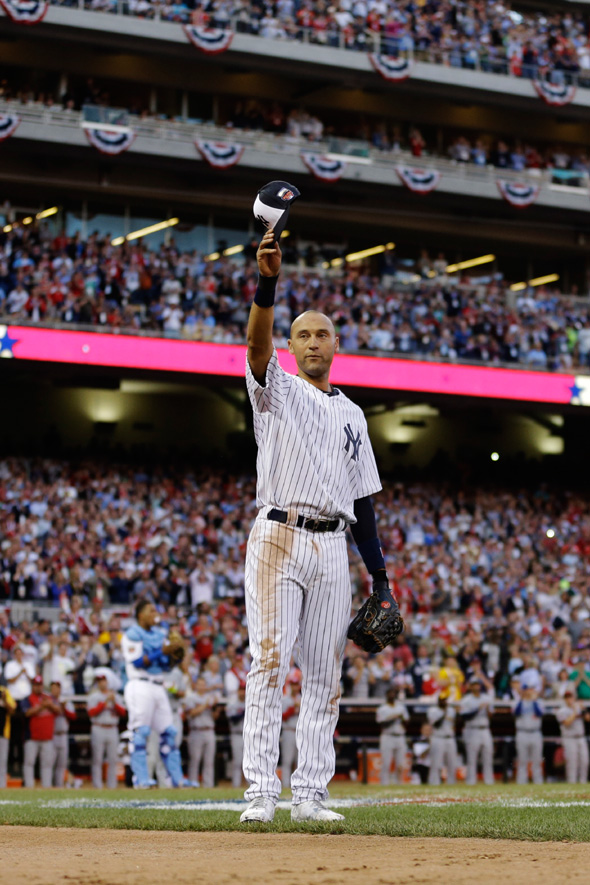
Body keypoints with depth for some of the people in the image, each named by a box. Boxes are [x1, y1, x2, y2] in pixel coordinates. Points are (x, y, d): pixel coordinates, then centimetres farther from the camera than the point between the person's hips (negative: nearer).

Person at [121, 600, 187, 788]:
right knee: (141, 732, -10)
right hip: (140, 686, -8)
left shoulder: (160, 634, 17)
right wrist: (162, 651, -19)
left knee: (168, 733, 6)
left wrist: (174, 651, -1)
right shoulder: (133, 635, -5)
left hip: (158, 687, 8)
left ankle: (177, 779, 10)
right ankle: (141, 779, -11)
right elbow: (137, 662, -16)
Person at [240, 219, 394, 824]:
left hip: (332, 547, 5)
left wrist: (379, 573, 12)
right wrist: (267, 280, -33)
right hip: (278, 539, -5)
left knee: (324, 673, 3)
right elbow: (256, 346, -17)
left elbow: (360, 499, 19)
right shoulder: (276, 390, 6)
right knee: (269, 662, -11)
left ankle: (310, 793, 7)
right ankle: (260, 792, -13)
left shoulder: (352, 415, 20)